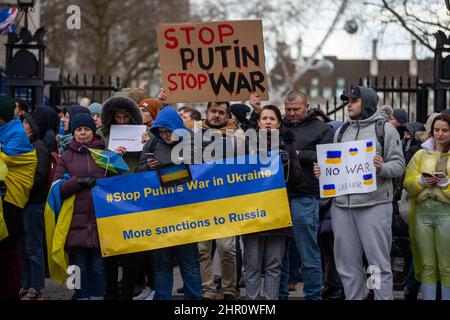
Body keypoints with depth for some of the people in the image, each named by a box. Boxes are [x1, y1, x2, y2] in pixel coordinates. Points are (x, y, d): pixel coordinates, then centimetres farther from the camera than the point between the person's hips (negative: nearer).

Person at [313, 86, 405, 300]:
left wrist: (382, 168, -22)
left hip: (374, 204, -5)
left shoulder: (385, 129, 3)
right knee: (347, 264, 9)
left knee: (379, 262, -4)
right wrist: (322, 171, 1)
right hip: (342, 205, 5)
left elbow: (398, 165, -2)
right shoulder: (341, 131, 19)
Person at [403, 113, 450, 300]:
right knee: (427, 264, 6)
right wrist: (422, 181, -10)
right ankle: (428, 297, 11)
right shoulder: (421, 154, 15)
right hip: (422, 212, 3)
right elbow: (408, 183, 8)